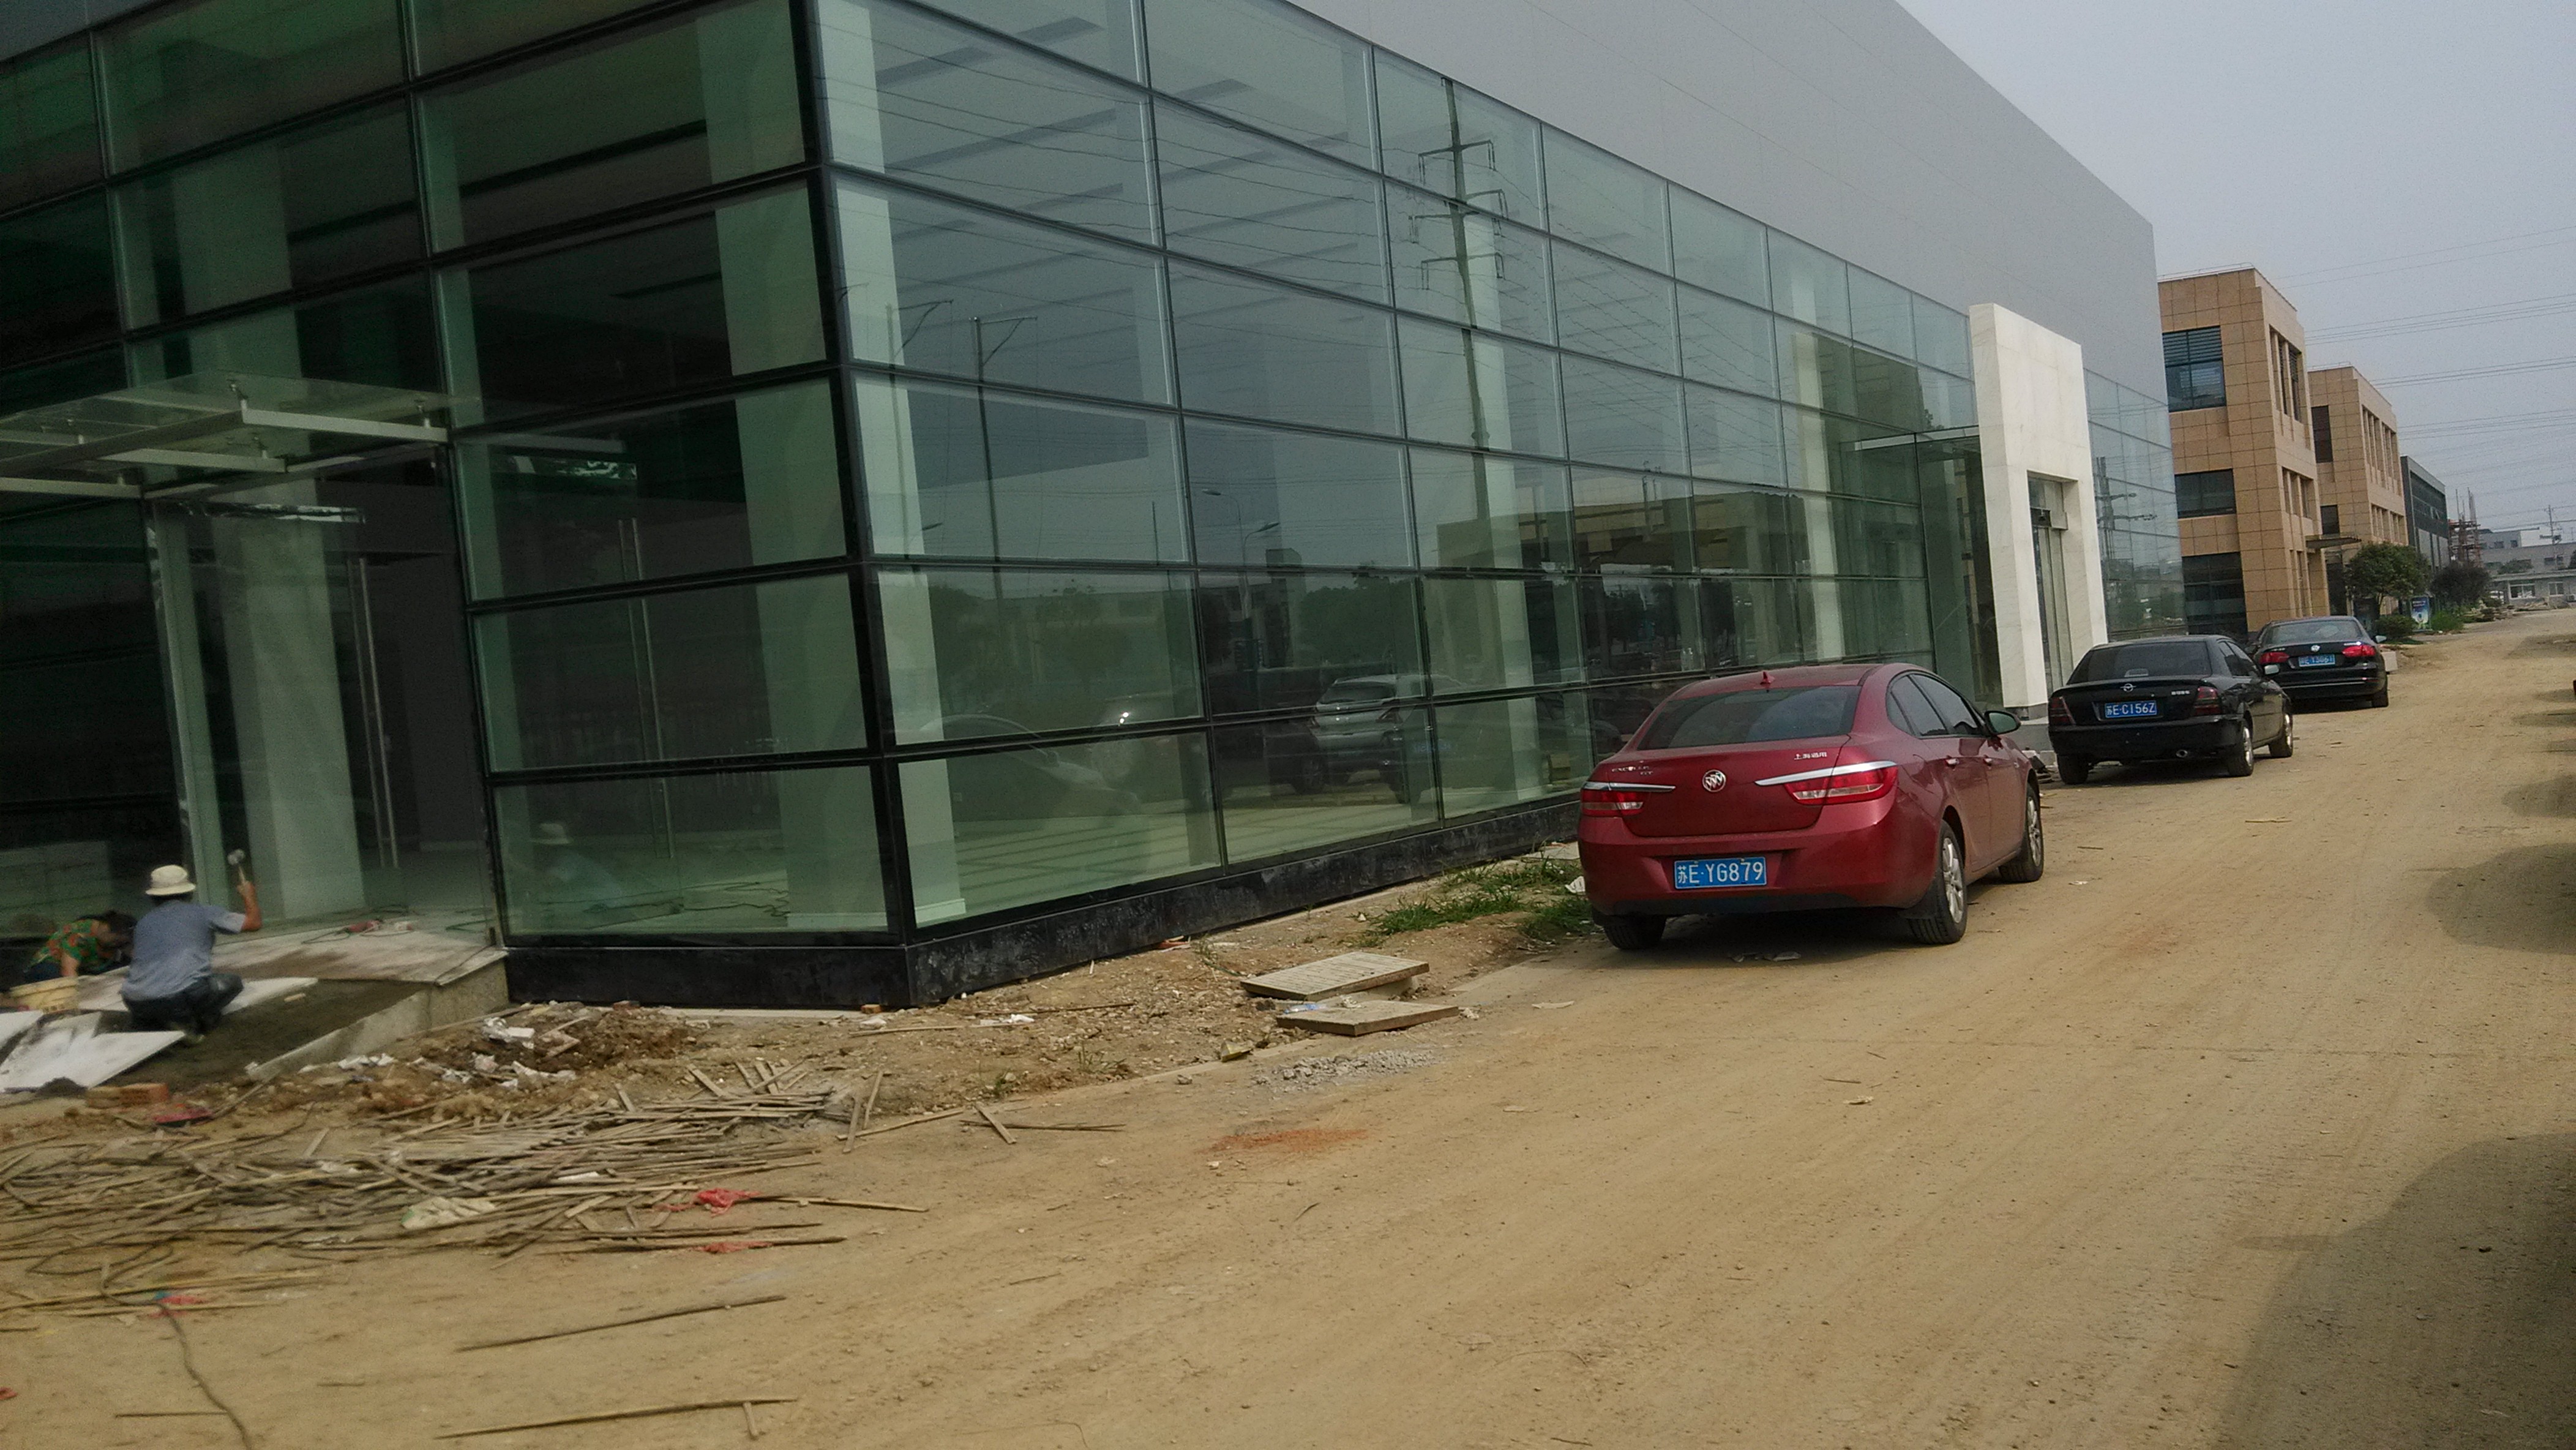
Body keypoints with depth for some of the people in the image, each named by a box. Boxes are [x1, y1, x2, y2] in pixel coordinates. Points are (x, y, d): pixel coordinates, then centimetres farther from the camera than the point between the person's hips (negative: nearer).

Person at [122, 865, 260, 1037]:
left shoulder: (144, 922, 21)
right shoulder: (200, 912, 9)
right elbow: (253, 923, 12)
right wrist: (249, 896, 33)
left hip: (138, 1005, 4)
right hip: (184, 995, -4)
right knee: (232, 982, 21)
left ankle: (148, 1027, 7)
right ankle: (189, 1022, 1)